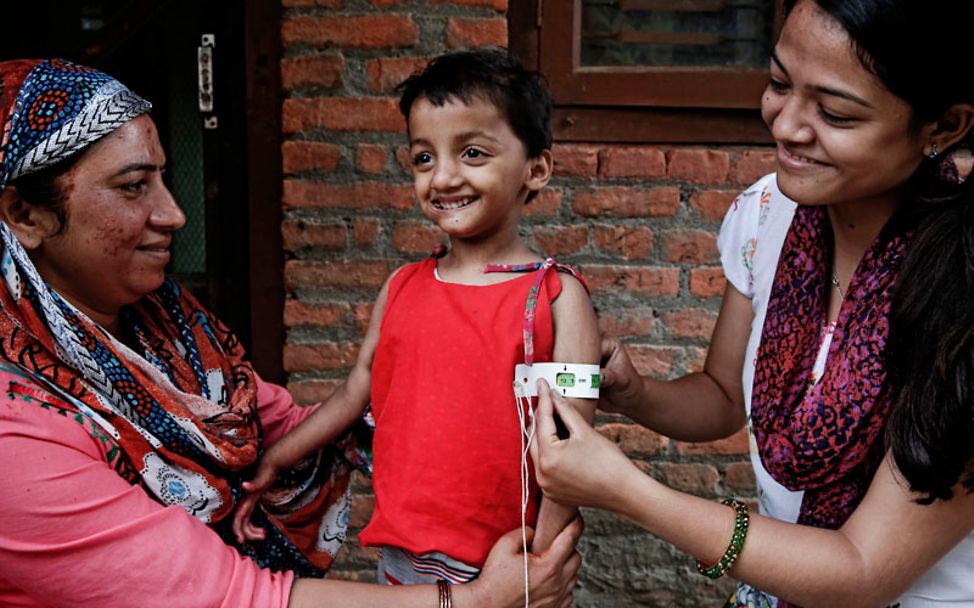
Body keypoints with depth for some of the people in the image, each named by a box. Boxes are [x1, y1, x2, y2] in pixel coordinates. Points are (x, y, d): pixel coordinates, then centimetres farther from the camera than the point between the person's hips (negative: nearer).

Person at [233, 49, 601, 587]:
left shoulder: (556, 298, -10)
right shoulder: (400, 289, 4)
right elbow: (355, 391, 14)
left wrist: (538, 568, -18)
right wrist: (272, 464, 17)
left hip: (499, 572, -4)